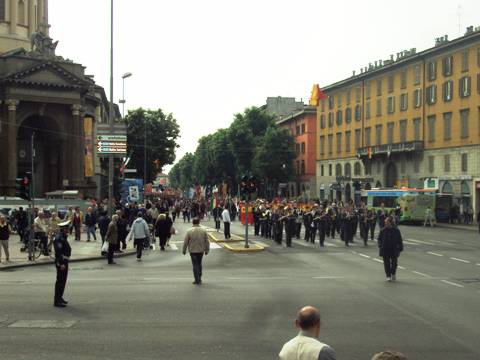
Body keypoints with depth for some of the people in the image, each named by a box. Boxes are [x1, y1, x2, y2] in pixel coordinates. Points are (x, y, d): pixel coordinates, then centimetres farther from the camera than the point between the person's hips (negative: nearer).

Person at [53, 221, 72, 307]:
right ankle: (57, 301, -3)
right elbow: (58, 251, -25)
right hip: (61, 262, -10)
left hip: (64, 262, 10)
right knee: (60, 281, -7)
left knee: (63, 280, 17)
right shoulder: (59, 238, -18)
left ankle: (60, 298, 28)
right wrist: (61, 263, -27)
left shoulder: (63, 237, 14)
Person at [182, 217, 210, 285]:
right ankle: (199, 279, 25)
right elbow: (207, 242, 1)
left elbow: (185, 242, -7)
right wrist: (207, 250, 11)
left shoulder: (189, 231, -10)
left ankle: (197, 280, 3)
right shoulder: (203, 231, -3)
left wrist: (184, 250, 5)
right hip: (201, 250, 3)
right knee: (199, 264, 20)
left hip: (193, 251, -3)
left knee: (195, 265, 4)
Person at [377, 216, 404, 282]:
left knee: (394, 262, 6)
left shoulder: (396, 230, -4)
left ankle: (393, 274, 30)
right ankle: (388, 276, 10)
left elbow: (400, 240, 3)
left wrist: (400, 248, 0)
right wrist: (380, 246, -7)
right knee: (386, 263, 1)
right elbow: (379, 239, 6)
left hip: (394, 250, 0)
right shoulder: (383, 230, -2)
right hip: (385, 250, 0)